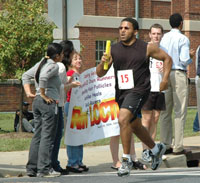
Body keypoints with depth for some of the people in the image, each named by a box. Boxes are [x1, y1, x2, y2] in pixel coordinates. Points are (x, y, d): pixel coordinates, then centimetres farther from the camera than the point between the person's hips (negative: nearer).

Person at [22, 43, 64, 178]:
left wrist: (29, 93, 12)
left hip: (37, 101, 9)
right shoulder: (54, 66, -9)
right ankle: (44, 169, -6)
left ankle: (32, 168, 13)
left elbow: (26, 76, 19)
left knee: (38, 135, 12)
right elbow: (43, 77, -27)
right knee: (47, 136, -5)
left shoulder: (41, 64, 16)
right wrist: (43, 94, -16)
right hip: (49, 102, -9)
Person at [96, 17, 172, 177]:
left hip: (138, 90, -6)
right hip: (121, 92, 6)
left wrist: (165, 79, 0)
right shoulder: (113, 50, 5)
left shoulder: (147, 48, -4)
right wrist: (103, 63, -17)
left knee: (123, 119, -26)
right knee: (135, 126, 19)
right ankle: (156, 149, 45)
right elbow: (100, 73, 4)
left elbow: (167, 58, 10)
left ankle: (126, 159, -17)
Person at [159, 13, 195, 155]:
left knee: (166, 111, 9)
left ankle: (165, 145, 10)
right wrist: (190, 56, 6)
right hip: (179, 74, -6)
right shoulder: (183, 39, -9)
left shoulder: (164, 38, 8)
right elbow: (185, 60, -14)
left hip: (166, 74, 6)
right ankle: (178, 147, -5)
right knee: (180, 111, -3)